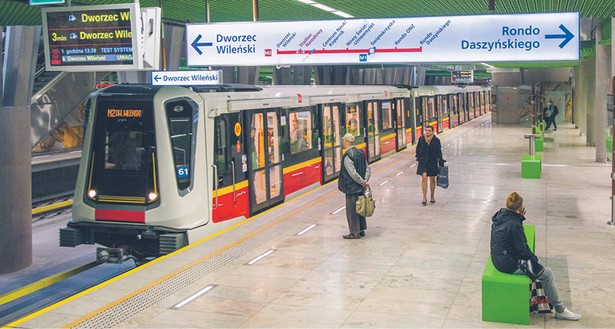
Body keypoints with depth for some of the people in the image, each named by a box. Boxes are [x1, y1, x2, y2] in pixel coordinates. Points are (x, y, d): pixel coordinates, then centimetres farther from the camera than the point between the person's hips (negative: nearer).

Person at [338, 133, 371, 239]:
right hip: (360, 188, 8)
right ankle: (361, 230, 25)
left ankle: (355, 232, 6)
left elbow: (353, 173, -22)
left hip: (351, 188, -8)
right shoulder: (360, 153, 7)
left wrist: (363, 182, -12)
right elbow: (368, 169, 7)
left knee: (351, 210, 1)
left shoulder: (347, 156, -19)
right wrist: (365, 180, -3)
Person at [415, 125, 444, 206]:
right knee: (424, 178, -10)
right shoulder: (421, 139, -3)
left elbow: (439, 153, -1)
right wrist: (418, 159, 6)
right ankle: (424, 198, -5)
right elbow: (418, 150, 8)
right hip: (423, 162, 0)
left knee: (432, 179, 10)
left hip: (433, 162, 0)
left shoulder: (436, 140, -6)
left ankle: (432, 196, 28)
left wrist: (441, 163, -3)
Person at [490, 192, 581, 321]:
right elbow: (523, 249, -19)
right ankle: (560, 310, 9)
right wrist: (535, 259, -1)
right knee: (547, 273, -2)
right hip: (509, 264, -10)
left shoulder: (500, 216, 3)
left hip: (498, 258, 10)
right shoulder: (513, 224, -25)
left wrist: (520, 218, 1)